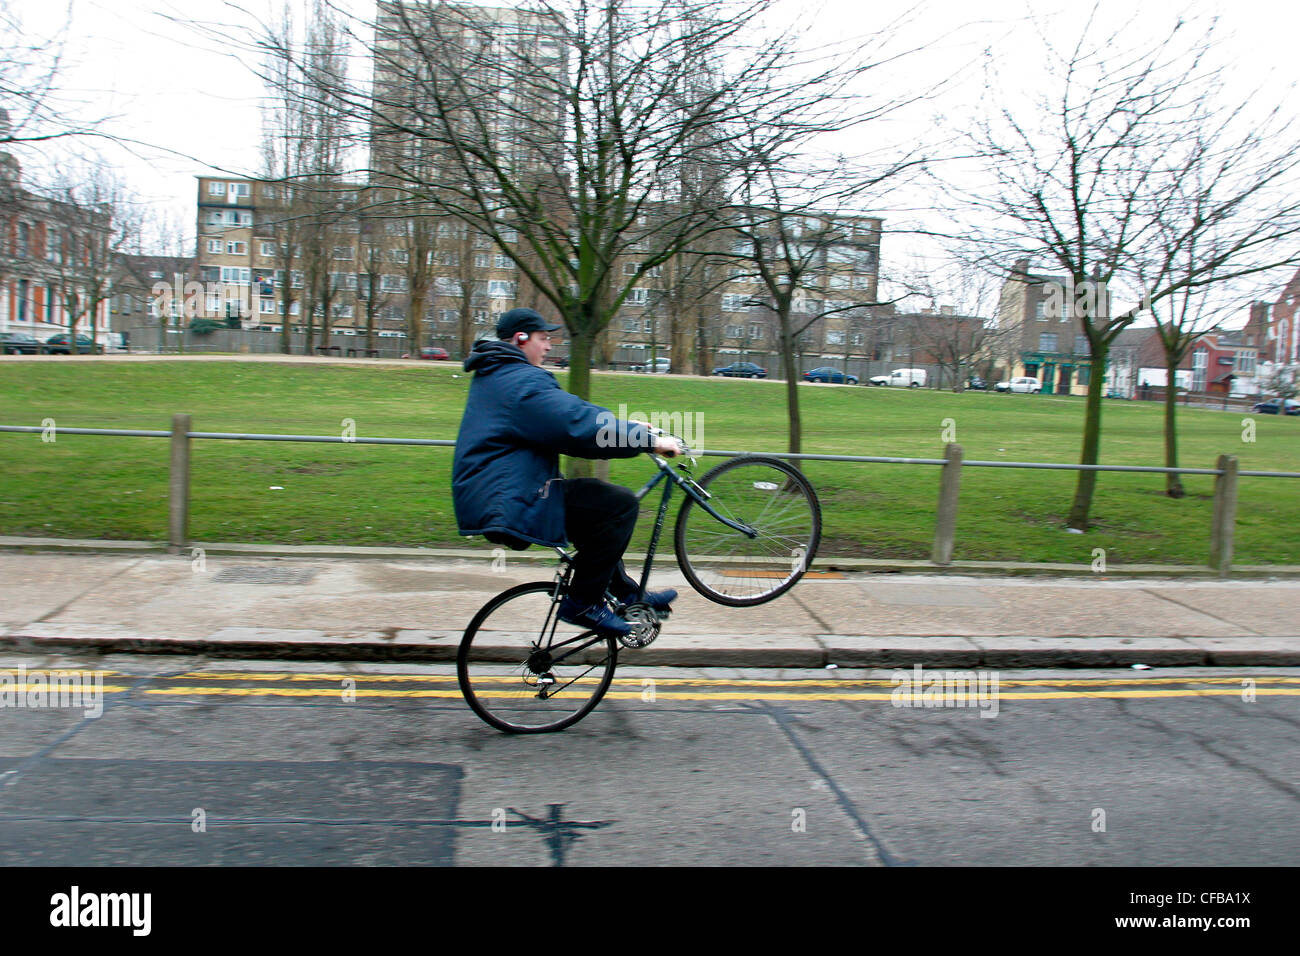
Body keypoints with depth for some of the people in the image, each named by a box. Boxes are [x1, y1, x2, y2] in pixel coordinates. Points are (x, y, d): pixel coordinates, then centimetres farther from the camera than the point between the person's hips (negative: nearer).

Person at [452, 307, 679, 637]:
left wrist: (628, 426, 17)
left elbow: (567, 410, 22)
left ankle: (625, 591, 28)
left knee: (599, 501, 25)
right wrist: (650, 440, -18)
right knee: (620, 504, -14)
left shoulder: (494, 375, 19)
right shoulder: (521, 381, -16)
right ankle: (582, 603, -6)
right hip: (510, 508, -11)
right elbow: (581, 426, -26)